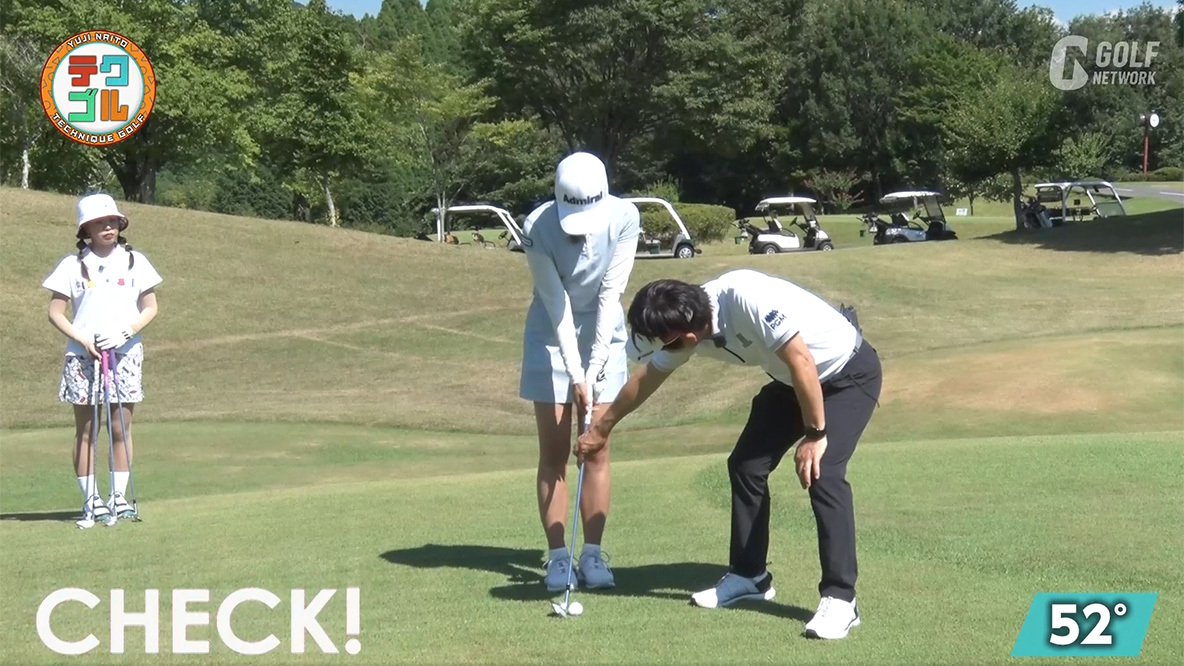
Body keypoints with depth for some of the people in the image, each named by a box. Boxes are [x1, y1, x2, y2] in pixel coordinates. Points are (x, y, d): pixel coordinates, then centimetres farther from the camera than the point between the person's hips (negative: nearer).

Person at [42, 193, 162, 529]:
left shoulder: (134, 261, 5)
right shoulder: (74, 265, 2)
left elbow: (150, 307, 6)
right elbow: (56, 312, 2)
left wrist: (125, 333, -10)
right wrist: (83, 339, -11)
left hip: (125, 354, 1)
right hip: (82, 356, 0)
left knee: (120, 428, 2)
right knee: (85, 429, 1)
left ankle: (118, 498, 10)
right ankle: (91, 501, 6)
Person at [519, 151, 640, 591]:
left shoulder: (624, 218, -19)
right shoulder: (537, 228, -22)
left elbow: (610, 294, -16)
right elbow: (557, 304, -19)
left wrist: (595, 365, -19)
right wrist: (576, 374, -21)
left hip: (604, 334, 1)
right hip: (551, 337, -1)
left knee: (597, 450, 0)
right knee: (553, 453, -1)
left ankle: (593, 553, 5)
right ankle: (557, 555, 3)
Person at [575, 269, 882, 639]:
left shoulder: (749, 298, -37)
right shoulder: (684, 325, -12)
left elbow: (803, 363, -31)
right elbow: (646, 379, 7)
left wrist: (816, 434, -23)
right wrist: (601, 429, 19)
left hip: (850, 374, -8)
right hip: (791, 381, 8)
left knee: (822, 474, -21)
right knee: (745, 464, 3)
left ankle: (839, 598, -14)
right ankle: (749, 577, 18)